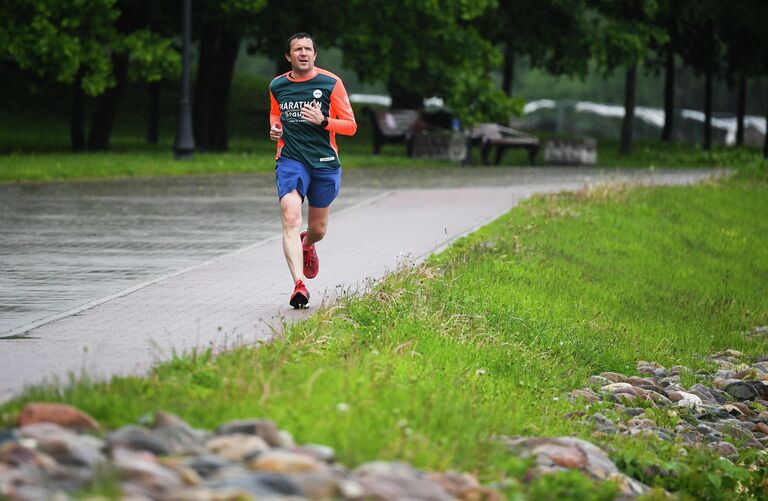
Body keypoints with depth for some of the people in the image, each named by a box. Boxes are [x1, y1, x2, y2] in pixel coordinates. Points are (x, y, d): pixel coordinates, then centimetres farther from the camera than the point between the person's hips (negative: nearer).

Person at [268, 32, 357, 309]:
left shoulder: (331, 83, -2)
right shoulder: (277, 86, 6)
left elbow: (350, 126, 0)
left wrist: (323, 121, -17)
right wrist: (274, 128, 6)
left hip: (325, 162, 0)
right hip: (290, 160, 0)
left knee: (318, 228, 13)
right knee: (290, 218, -23)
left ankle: (307, 245, 52)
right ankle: (299, 284, -31)